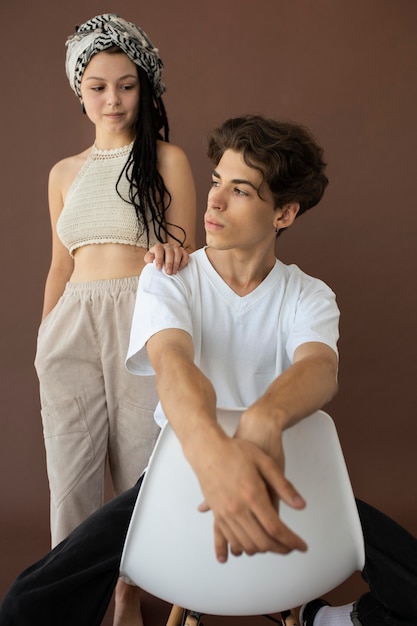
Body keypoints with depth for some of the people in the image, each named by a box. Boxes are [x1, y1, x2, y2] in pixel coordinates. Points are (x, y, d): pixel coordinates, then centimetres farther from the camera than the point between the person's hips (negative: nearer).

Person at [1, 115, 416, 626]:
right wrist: (212, 449, -51)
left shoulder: (309, 297, -3)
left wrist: (263, 422, -51)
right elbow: (172, 361, -28)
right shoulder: (167, 280, -7)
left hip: (279, 469, 2)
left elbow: (320, 368, -26)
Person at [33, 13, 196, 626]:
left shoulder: (167, 159, 4)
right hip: (72, 327, 3)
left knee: (138, 462, 3)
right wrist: (44, 340, 19)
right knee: (71, 469, 2)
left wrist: (171, 252, -23)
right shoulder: (64, 173, 16)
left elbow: (183, 254, 1)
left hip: (142, 322, -3)